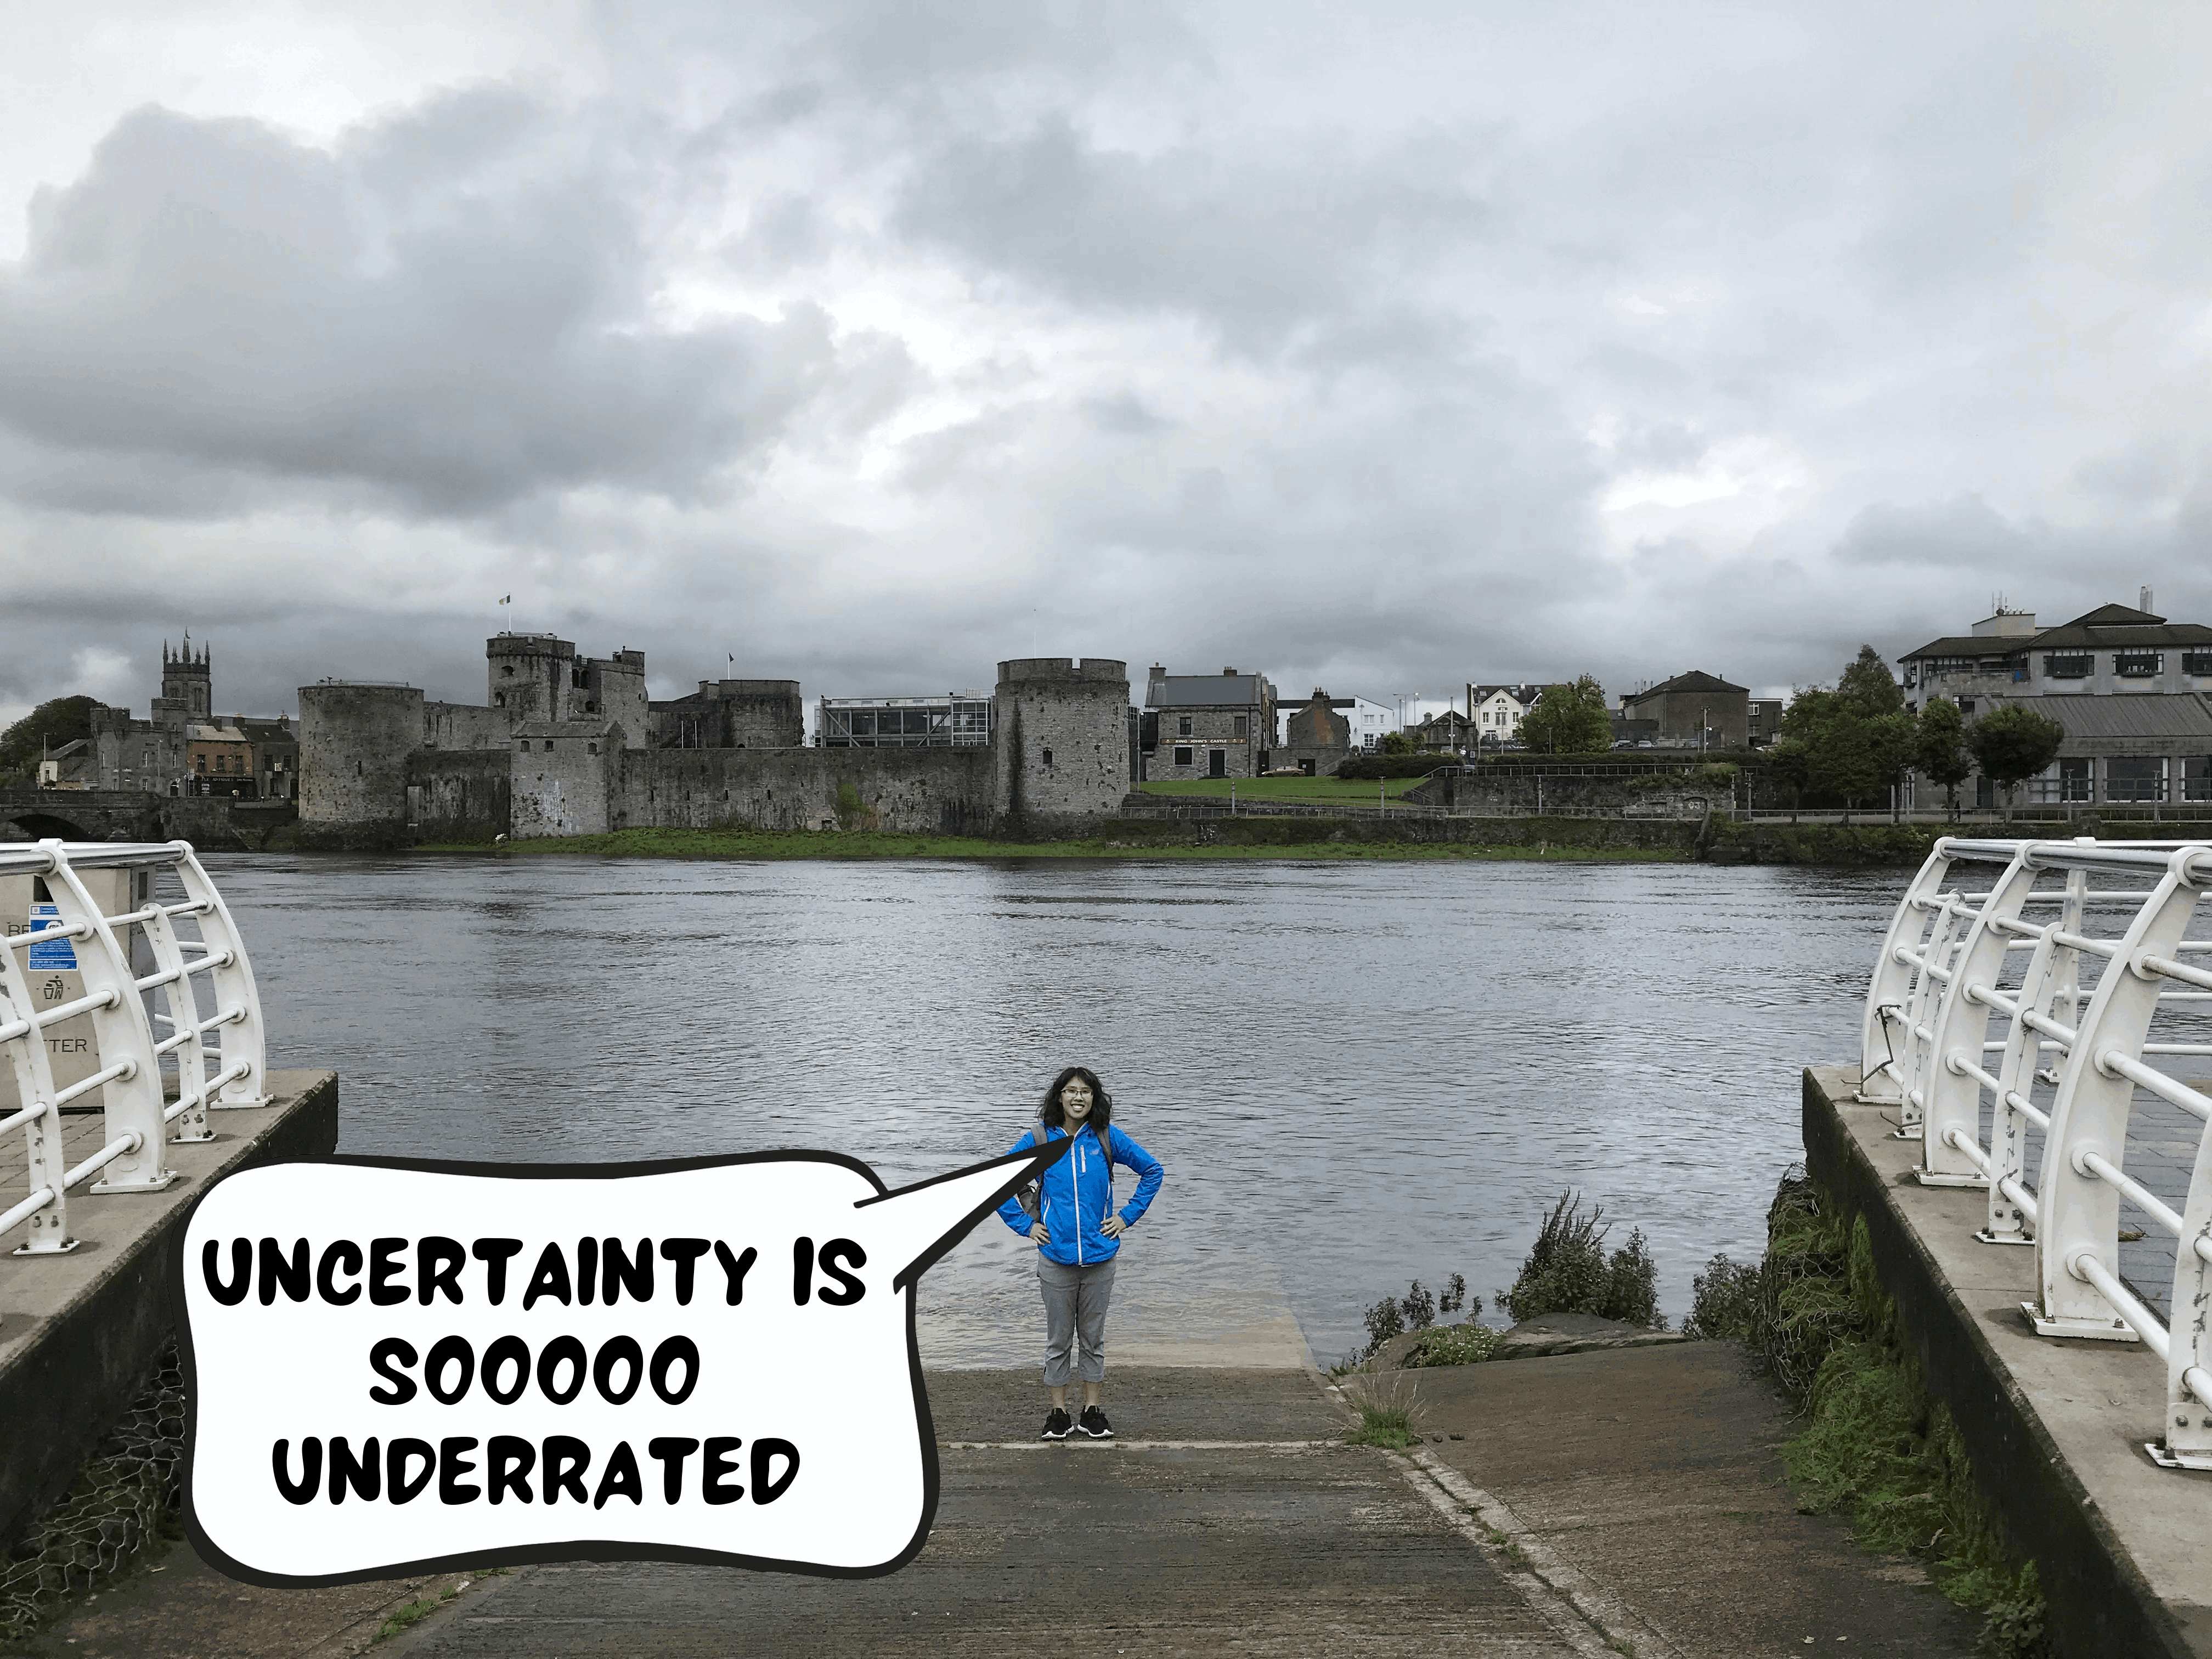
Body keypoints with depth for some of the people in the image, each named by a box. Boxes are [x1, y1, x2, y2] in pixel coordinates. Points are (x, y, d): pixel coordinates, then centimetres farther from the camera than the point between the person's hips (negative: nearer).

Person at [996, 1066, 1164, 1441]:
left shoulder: (1107, 1138, -2)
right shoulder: (1040, 1139, -4)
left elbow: (1153, 1170, 9)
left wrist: (1128, 1216, 4)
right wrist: (1024, 1224, 0)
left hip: (1100, 1255, 1)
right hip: (1056, 1257, -1)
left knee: (1093, 1336, 12)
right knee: (1058, 1338, 9)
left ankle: (1092, 1410, 23)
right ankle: (1058, 1411, 20)